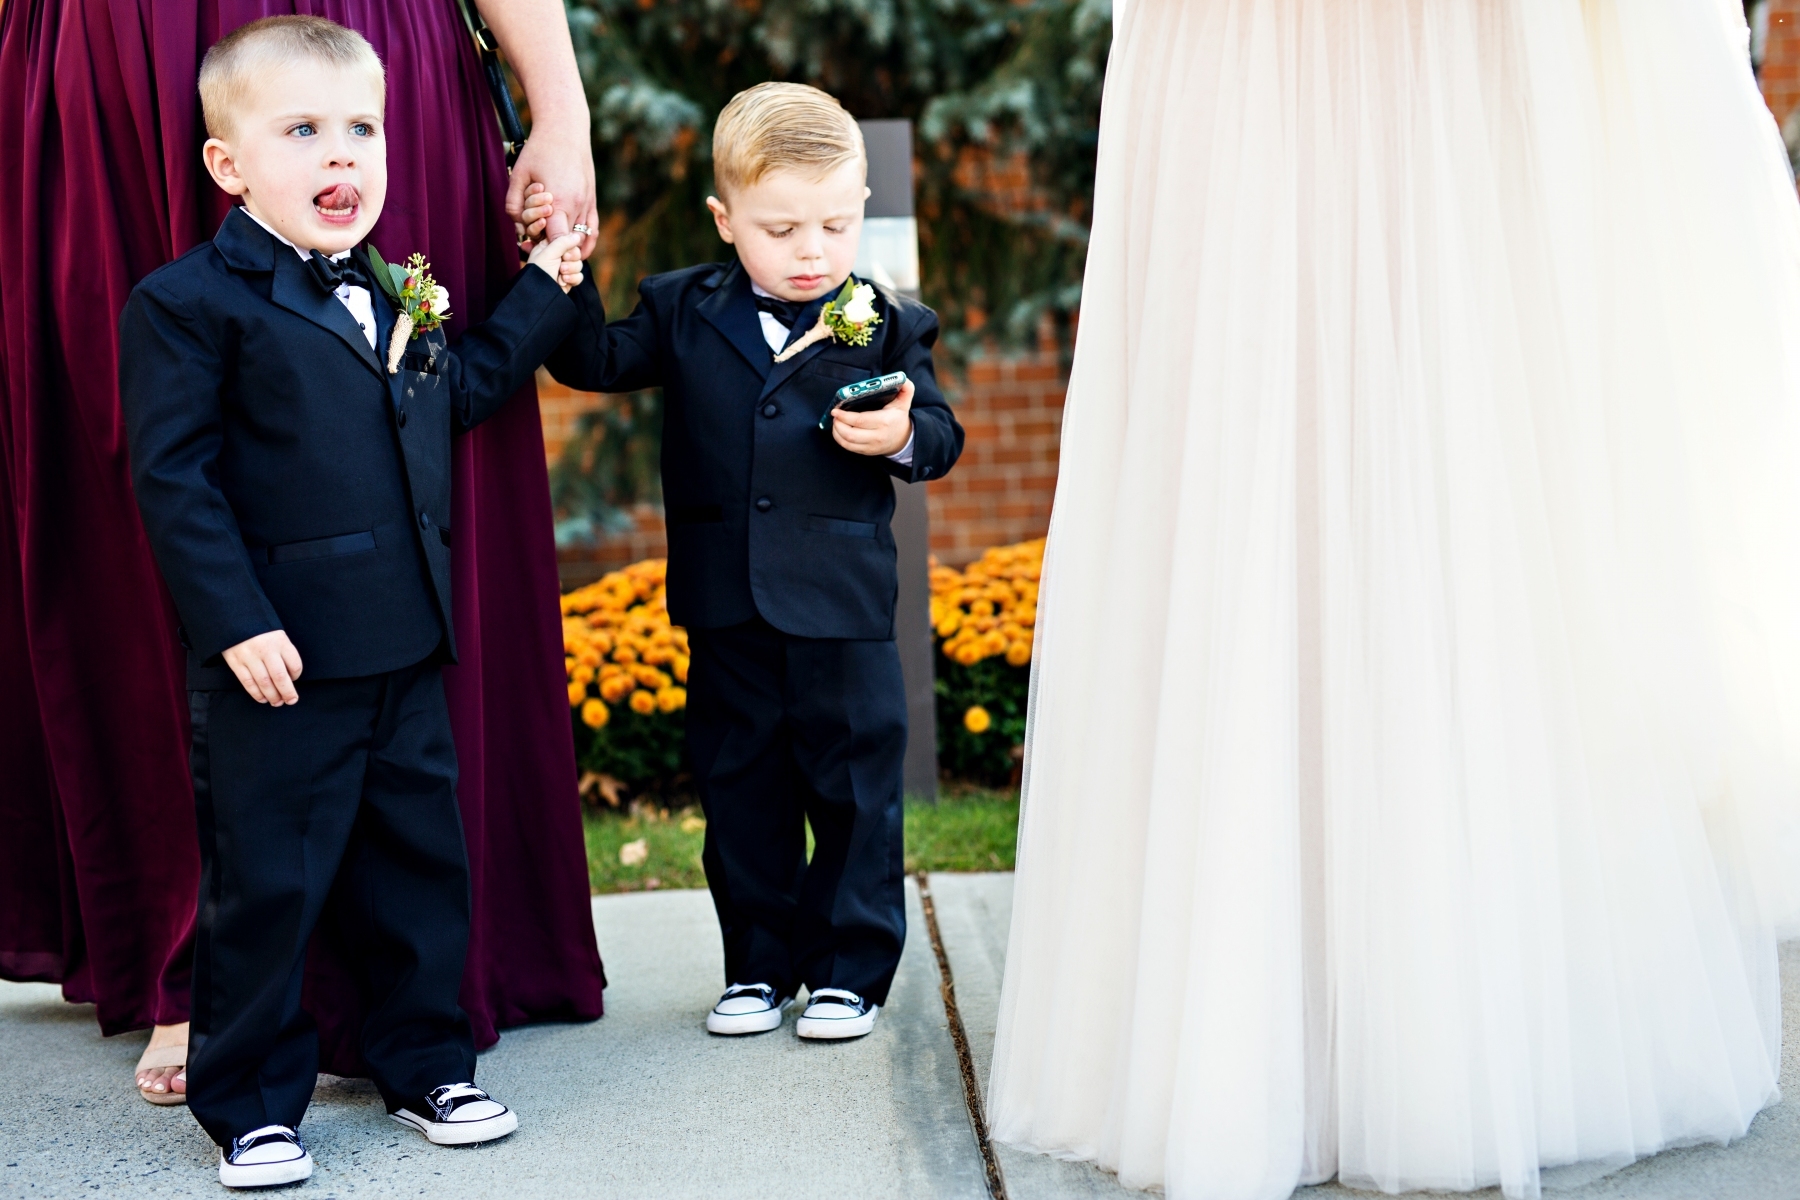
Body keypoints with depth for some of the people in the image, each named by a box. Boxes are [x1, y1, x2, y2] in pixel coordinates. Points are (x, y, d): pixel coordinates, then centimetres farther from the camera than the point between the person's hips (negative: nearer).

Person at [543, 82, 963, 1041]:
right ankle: (760, 966, 24)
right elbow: (596, 362, 3)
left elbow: (939, 437, 0)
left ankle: (851, 970, 19)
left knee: (853, 790, 6)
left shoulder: (886, 327, 0)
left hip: (842, 610, -2)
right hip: (726, 612, 2)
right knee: (740, 792, 11)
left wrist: (903, 438, -22)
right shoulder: (684, 313, 4)